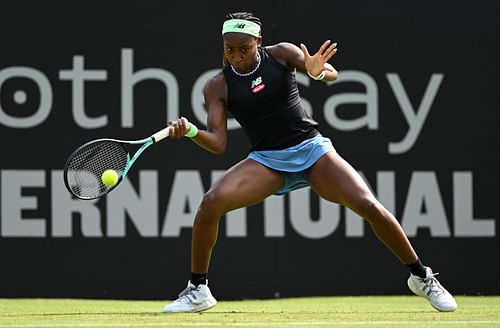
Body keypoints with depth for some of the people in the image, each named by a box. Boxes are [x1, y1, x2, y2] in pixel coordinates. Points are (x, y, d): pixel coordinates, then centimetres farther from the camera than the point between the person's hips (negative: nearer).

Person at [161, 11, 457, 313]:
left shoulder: (281, 54, -3)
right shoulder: (218, 87, -3)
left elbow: (332, 74, -9)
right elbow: (218, 142, -7)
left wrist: (318, 71, -34)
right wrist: (190, 131, -29)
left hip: (312, 150, 0)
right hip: (266, 161, 0)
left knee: (369, 206, -15)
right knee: (211, 202, -24)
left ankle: (421, 277, 5)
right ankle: (198, 291, -9)